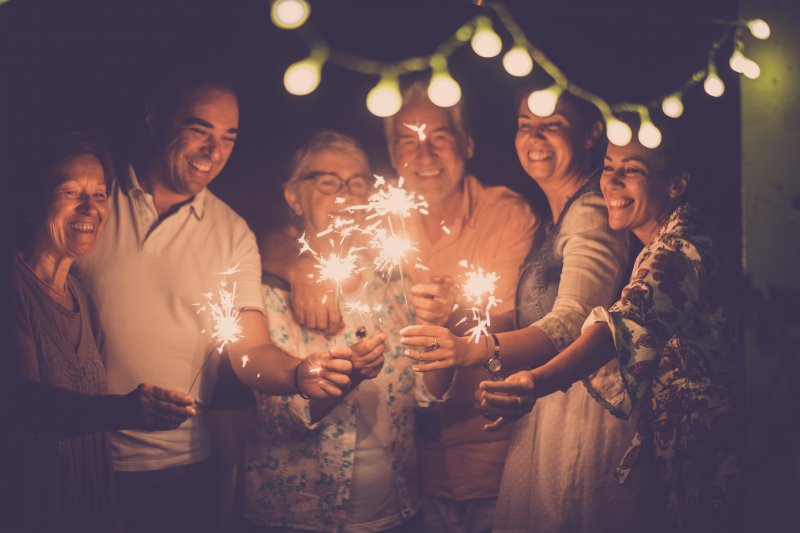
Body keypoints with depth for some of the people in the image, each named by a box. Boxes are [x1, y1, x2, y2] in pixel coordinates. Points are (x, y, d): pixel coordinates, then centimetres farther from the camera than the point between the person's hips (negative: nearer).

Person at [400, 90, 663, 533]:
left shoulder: (592, 214, -14)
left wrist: (478, 351, -42)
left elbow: (570, 325, -28)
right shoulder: (553, 219, 16)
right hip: (546, 410, 9)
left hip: (585, 410, -9)